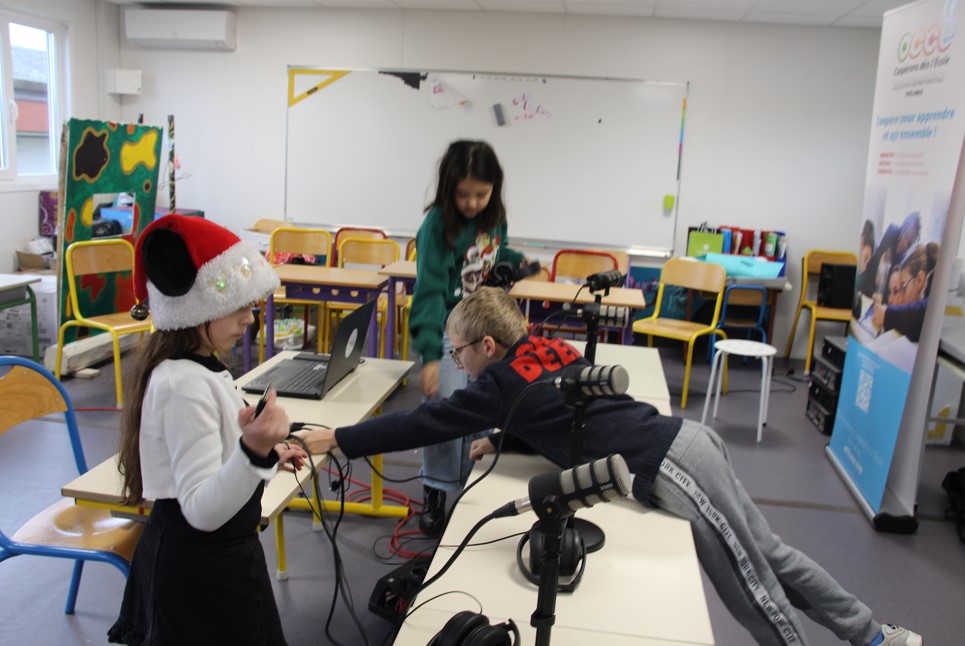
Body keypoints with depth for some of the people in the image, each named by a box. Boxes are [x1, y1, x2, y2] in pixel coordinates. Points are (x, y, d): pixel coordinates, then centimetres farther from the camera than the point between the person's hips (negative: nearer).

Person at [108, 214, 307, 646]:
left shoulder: (193, 367, 3)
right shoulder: (186, 385, -27)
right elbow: (203, 511, -31)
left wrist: (266, 455, 14)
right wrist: (253, 452, -45)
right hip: (203, 566, -10)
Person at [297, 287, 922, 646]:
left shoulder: (501, 381, -9)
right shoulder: (552, 348, 14)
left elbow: (424, 422, -8)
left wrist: (338, 440, -2)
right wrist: (502, 440, 16)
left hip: (670, 467, -9)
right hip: (687, 436, 9)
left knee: (754, 589, 5)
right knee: (768, 553, 20)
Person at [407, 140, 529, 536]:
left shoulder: (494, 217, -2)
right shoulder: (438, 224, -21)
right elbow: (430, 291, -27)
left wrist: (516, 261, 3)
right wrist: (429, 354, -33)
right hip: (448, 328, -6)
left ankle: (472, 487, 28)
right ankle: (435, 493, 4)